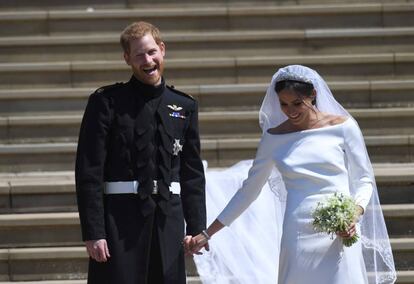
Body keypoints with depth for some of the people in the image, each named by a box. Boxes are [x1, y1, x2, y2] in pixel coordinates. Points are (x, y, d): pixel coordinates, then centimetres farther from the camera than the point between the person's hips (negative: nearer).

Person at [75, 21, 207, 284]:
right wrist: (93, 232, -11)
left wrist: (197, 229, 8)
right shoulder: (107, 102, -1)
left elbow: (193, 174, 16)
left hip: (169, 220, 4)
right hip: (120, 218, -4)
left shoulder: (184, 107, 12)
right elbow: (89, 172, -5)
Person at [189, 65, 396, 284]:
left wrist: (355, 214, -13)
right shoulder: (274, 138, 8)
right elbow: (249, 190, 15)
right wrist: (207, 234, 14)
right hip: (298, 237, 1)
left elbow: (364, 180, 8)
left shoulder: (343, 127, 2)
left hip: (339, 237, -1)